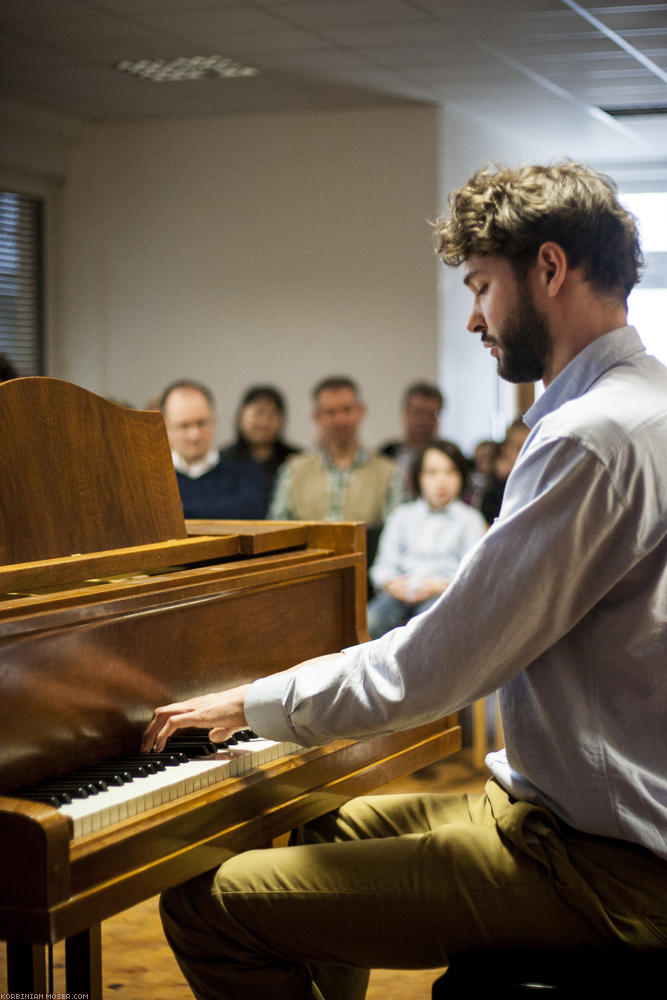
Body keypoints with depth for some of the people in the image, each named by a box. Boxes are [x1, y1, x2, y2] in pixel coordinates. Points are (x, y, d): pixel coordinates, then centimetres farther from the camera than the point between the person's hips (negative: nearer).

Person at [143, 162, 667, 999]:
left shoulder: (593, 440, -21)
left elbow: (435, 669, -20)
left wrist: (253, 704, -5)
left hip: (599, 866, -11)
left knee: (208, 906, -13)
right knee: (324, 835, 29)